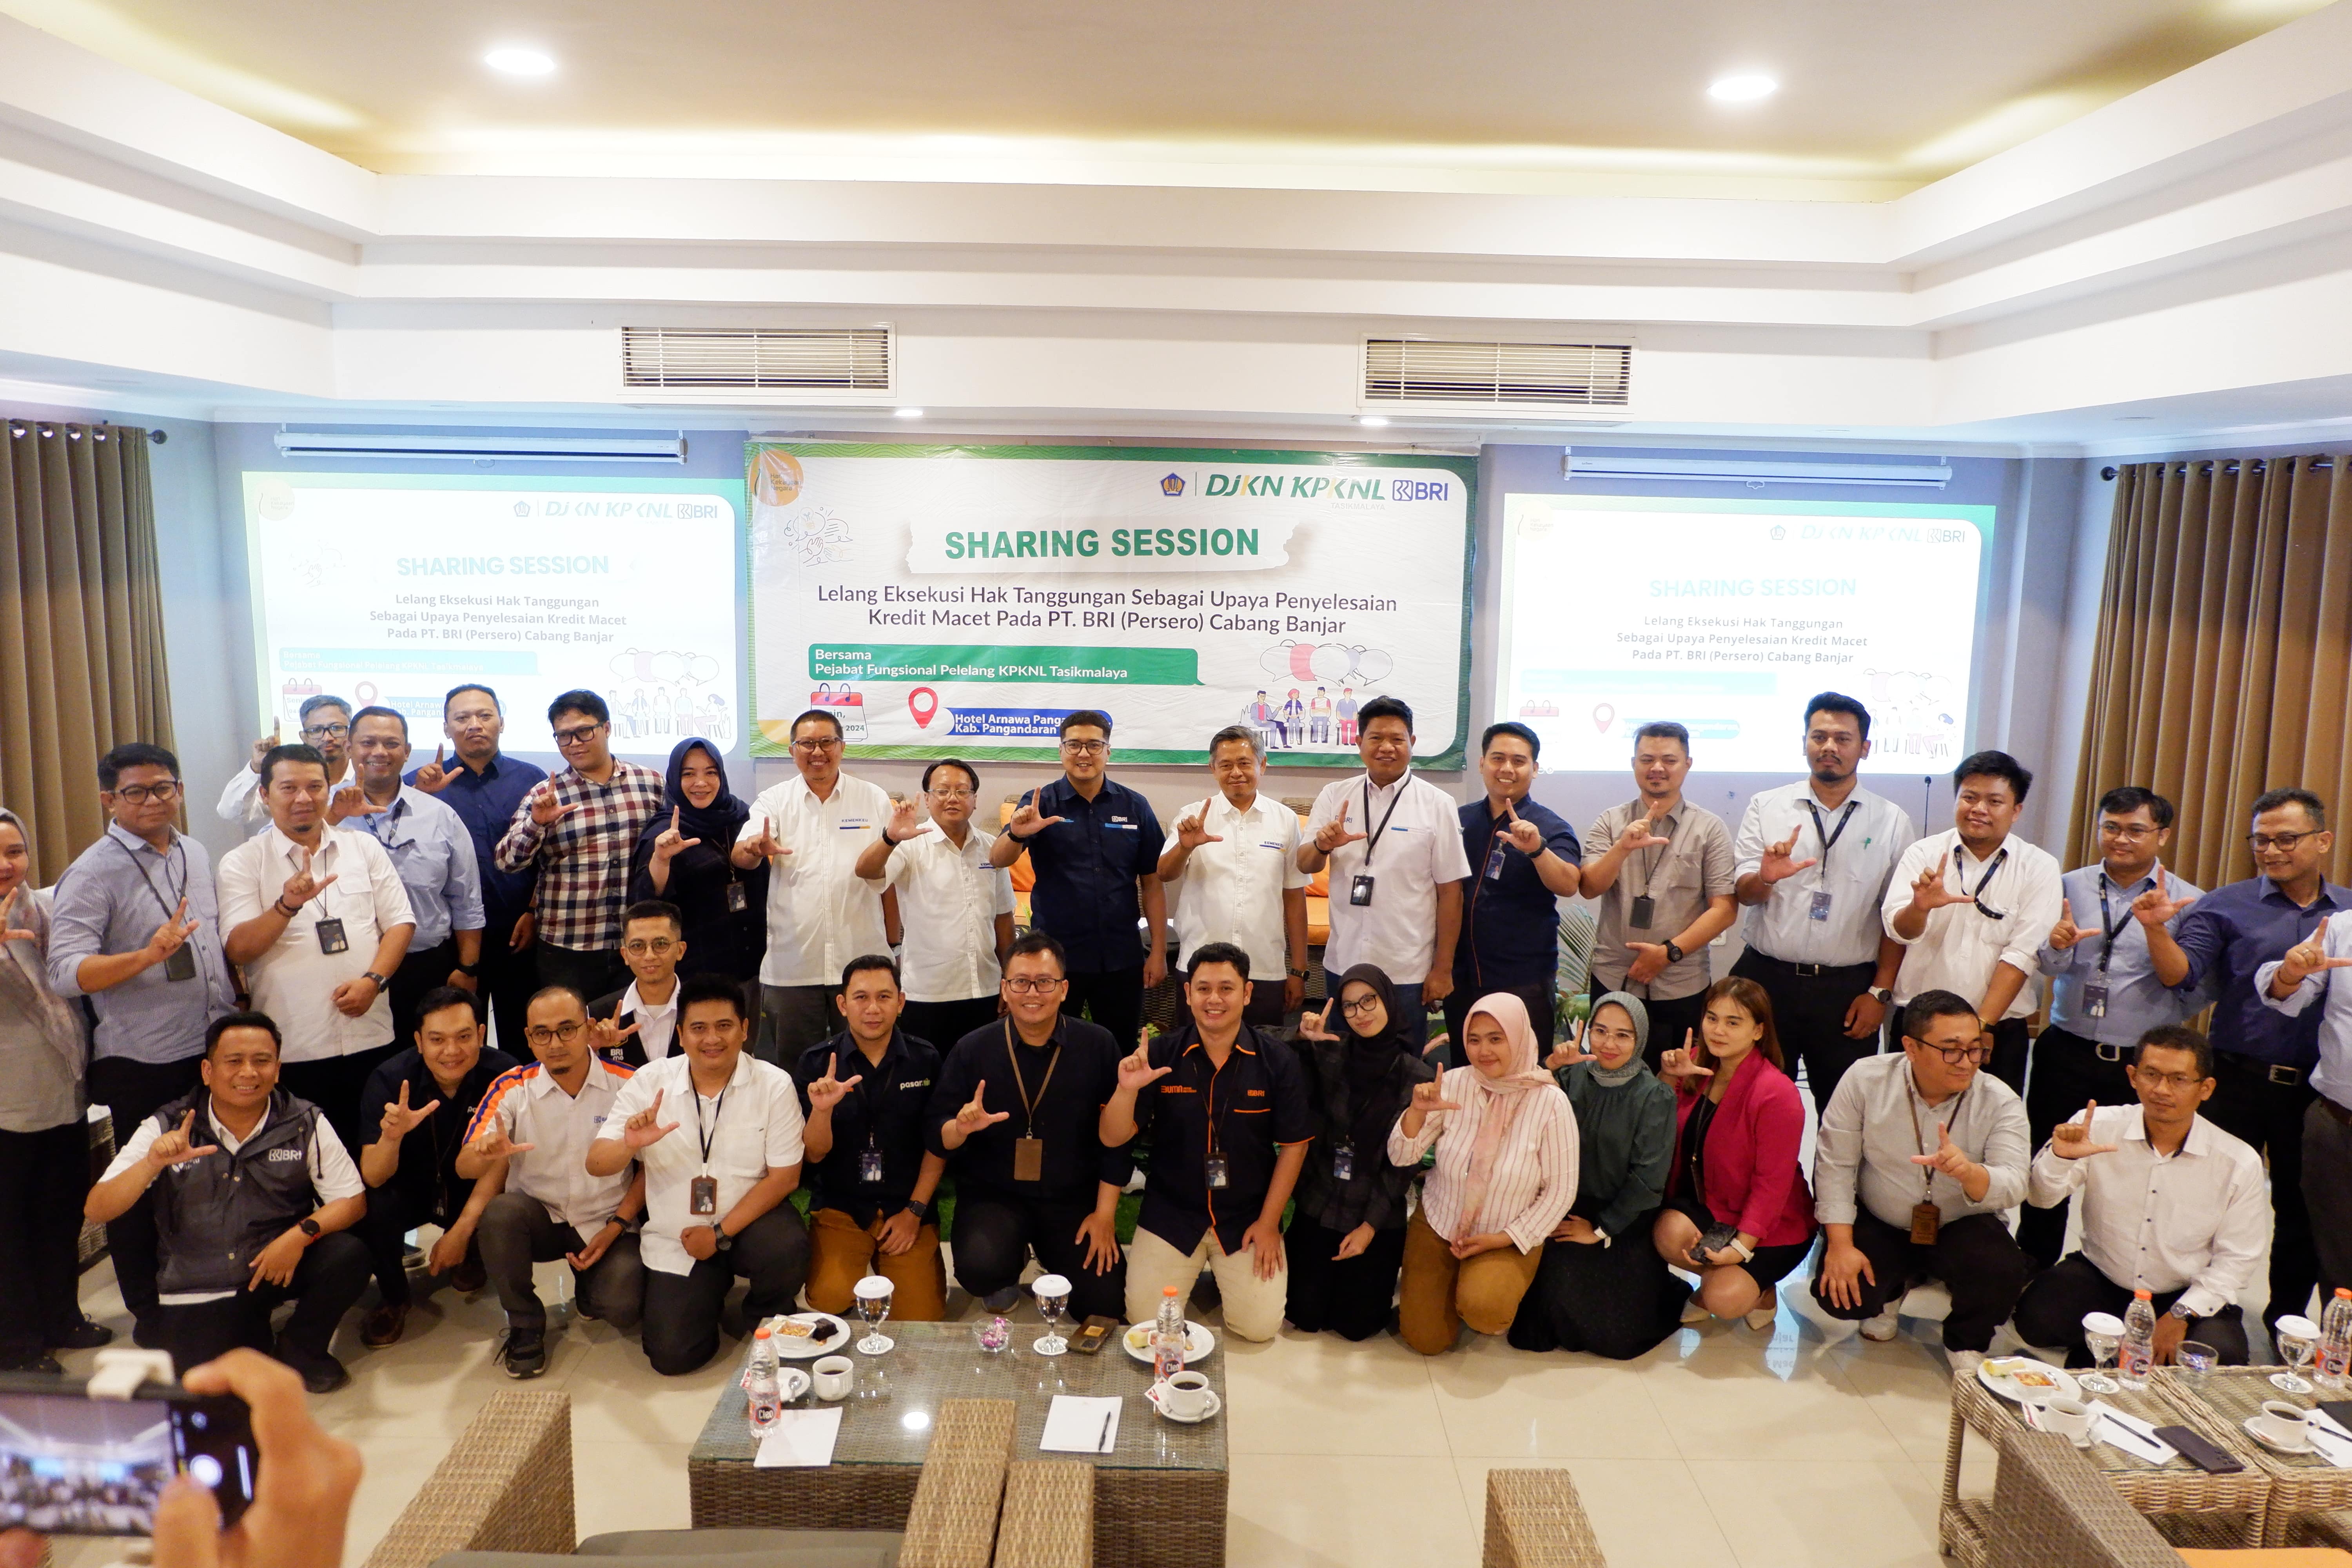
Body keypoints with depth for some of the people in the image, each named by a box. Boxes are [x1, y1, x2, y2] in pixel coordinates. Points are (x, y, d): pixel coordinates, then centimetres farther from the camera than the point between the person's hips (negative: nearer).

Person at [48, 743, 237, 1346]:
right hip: (141, 1065, -6)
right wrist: (149, 955, -35)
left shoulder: (196, 854, 8)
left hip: (214, 1049, 6)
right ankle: (147, 1313, 24)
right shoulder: (92, 874, -12)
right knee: (142, 1195, 9)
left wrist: (239, 1005, 16)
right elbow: (67, 973, -21)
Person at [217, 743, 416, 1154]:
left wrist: (373, 980, -10)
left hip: (371, 1039, 2)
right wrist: (288, 905, -25)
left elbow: (400, 923, 6)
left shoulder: (365, 847, 9)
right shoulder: (243, 862, 1)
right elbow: (237, 949, -8)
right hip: (292, 1050, -2)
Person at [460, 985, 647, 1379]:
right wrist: (488, 1156, -37)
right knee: (498, 1214, -33)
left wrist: (616, 1227, -8)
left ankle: (589, 1285, 17)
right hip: (539, 1218, 1)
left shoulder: (628, 1086, -10)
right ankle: (525, 1327, -7)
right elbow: (465, 1167, -13)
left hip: (605, 1225, -1)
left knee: (623, 1309, -24)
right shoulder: (512, 1089, -9)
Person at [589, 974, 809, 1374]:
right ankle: (714, 1287, 26)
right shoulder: (650, 1083, -5)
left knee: (787, 1250, -34)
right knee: (672, 1357, -9)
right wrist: (630, 1145, -31)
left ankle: (766, 1323, 3)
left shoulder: (774, 1085, -11)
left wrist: (720, 1234, -16)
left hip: (749, 1220, -2)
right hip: (674, 1239, 2)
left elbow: (785, 1176, -10)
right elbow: (596, 1165, -7)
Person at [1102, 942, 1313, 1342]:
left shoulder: (1277, 1061, -10)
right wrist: (1126, 1090, -30)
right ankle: (1191, 1270, 25)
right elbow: (1113, 1139, -10)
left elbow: (1293, 1145, -2)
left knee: (1259, 1326, -9)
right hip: (1171, 1213, 0)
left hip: (1248, 1217, 0)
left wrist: (1269, 1222, -5)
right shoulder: (1159, 1055, -10)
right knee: (1146, 1321, -7)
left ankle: (1225, 1275, 24)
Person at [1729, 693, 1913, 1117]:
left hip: (1848, 988, 0)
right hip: (1767, 980, 1)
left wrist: (1880, 991, -3)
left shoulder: (1892, 822, 3)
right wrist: (1766, 878, -23)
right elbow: (1742, 892, -1)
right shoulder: (1766, 807, 5)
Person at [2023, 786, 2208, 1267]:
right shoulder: (2070, 887, 6)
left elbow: (2199, 990, -4)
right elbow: (2050, 968, -4)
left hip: (2144, 1063, -2)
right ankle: (2034, 1274, 21)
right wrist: (2057, 944, -24)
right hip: (2066, 1053, 2)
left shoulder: (2187, 901, -1)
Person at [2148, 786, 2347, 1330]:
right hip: (2239, 1082, -2)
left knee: (2304, 1213, 15)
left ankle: (2286, 1321, 31)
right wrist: (2156, 929, -30)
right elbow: (2182, 975, -13)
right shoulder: (2225, 907, -1)